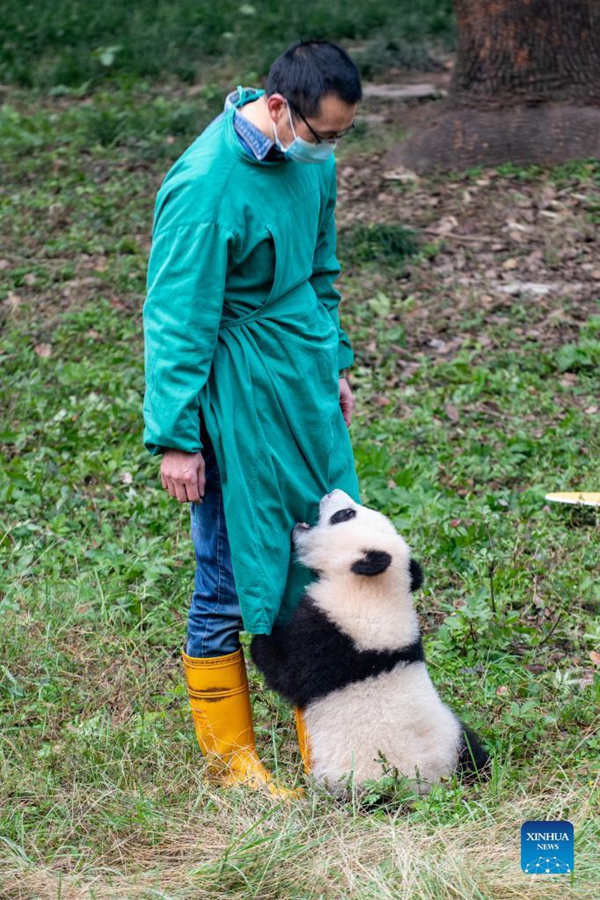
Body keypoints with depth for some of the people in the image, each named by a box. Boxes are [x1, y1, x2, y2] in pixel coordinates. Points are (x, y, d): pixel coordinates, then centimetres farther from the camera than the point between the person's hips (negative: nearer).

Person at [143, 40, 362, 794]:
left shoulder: (310, 158, 2)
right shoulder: (206, 186, -22)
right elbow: (177, 320, -18)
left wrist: (334, 361, 22)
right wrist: (175, 438, -15)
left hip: (305, 386, 8)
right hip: (236, 396, -8)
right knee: (233, 580, 2)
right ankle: (230, 758, 18)